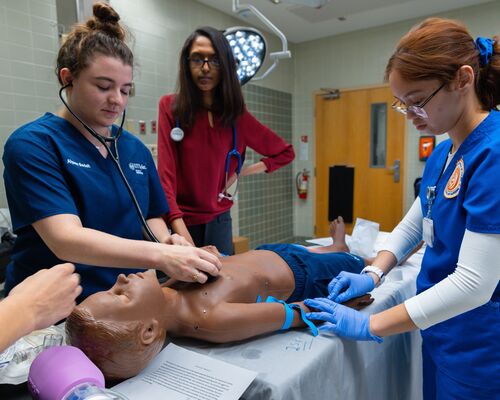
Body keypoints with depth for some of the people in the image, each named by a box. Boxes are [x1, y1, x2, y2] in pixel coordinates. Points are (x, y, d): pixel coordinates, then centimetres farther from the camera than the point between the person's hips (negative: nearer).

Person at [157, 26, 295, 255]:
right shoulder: (170, 107, -7)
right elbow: (166, 172, -14)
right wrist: (181, 232, -25)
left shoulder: (237, 115, 1)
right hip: (178, 221, -2)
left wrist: (241, 172, -2)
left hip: (218, 220, 3)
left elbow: (285, 152, 10)